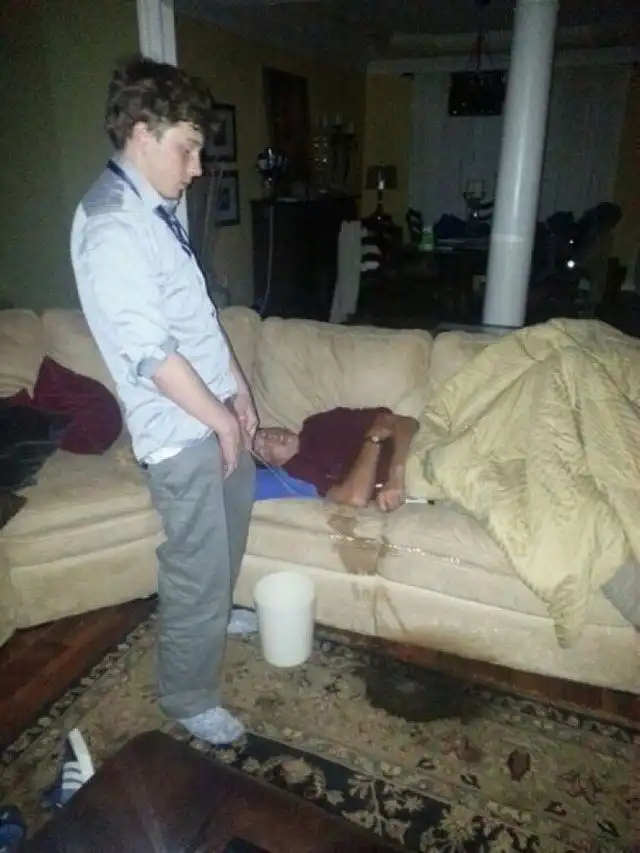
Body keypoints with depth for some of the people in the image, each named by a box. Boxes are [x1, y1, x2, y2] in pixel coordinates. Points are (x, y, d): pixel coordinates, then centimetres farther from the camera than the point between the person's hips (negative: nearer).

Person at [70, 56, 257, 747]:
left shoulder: (155, 209, 10)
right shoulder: (112, 227, -21)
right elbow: (151, 354, -24)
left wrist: (238, 389, 12)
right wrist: (220, 419, -15)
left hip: (214, 411, 10)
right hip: (180, 430, -10)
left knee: (229, 528, 27)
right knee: (196, 572, 4)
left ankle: (219, 614, 54)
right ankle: (188, 700, 27)